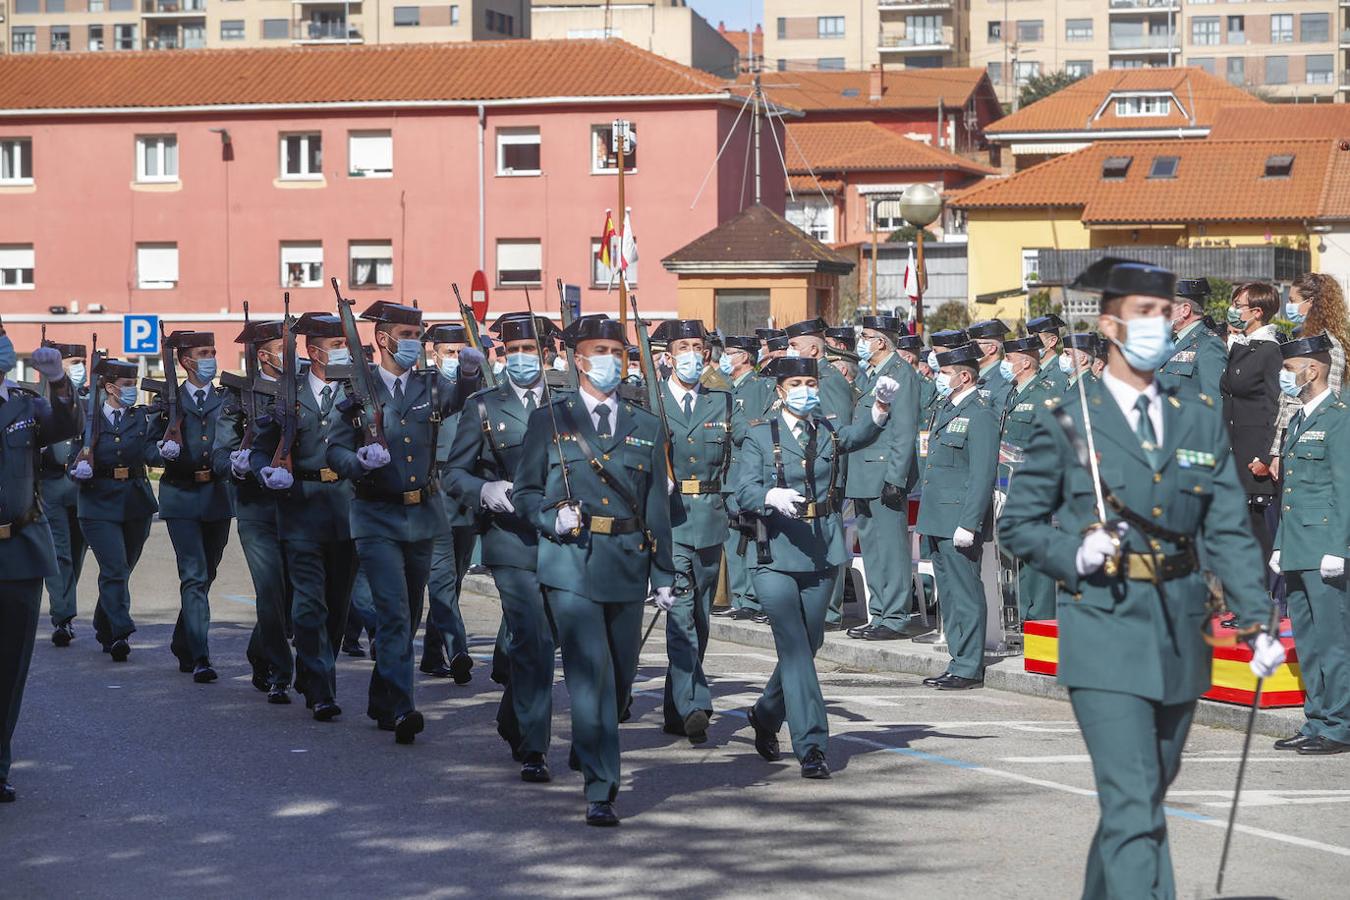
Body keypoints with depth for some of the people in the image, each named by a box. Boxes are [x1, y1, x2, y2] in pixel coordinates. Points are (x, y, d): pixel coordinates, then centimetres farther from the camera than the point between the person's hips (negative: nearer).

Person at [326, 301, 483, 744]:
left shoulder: (431, 384, 6)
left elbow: (460, 401, -8)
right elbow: (334, 450, -1)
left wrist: (471, 373, -28)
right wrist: (360, 462, -22)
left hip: (423, 513, 4)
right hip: (377, 516, -4)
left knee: (410, 612, 12)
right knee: (393, 612, -14)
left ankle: (381, 700, 27)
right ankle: (399, 708, -15)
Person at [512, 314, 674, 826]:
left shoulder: (647, 428, 14)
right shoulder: (550, 421, 7)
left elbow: (657, 508, 14)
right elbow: (525, 492, 8)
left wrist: (663, 574, 10)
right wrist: (553, 517, -13)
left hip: (627, 563, 4)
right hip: (570, 560, -4)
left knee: (622, 674, 10)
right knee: (590, 673, -13)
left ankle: (586, 752, 36)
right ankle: (600, 790, -12)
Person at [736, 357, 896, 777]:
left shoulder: (829, 432, 9)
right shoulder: (760, 436, 2)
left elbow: (861, 435, -14)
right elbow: (744, 490, -10)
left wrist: (881, 406, -35)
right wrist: (772, 496, -32)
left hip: (822, 554, 4)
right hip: (775, 553, -4)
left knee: (808, 645, 12)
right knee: (795, 647, -11)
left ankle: (765, 716, 35)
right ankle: (811, 745, -10)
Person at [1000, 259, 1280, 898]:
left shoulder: (1201, 425, 11)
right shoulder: (1065, 421, 0)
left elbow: (1229, 533, 8)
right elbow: (1017, 525, 3)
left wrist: (1260, 624, -3)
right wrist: (1075, 556, -15)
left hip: (1180, 632, 5)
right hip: (1105, 630, -5)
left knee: (1147, 795, 16)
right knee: (1132, 803, -13)